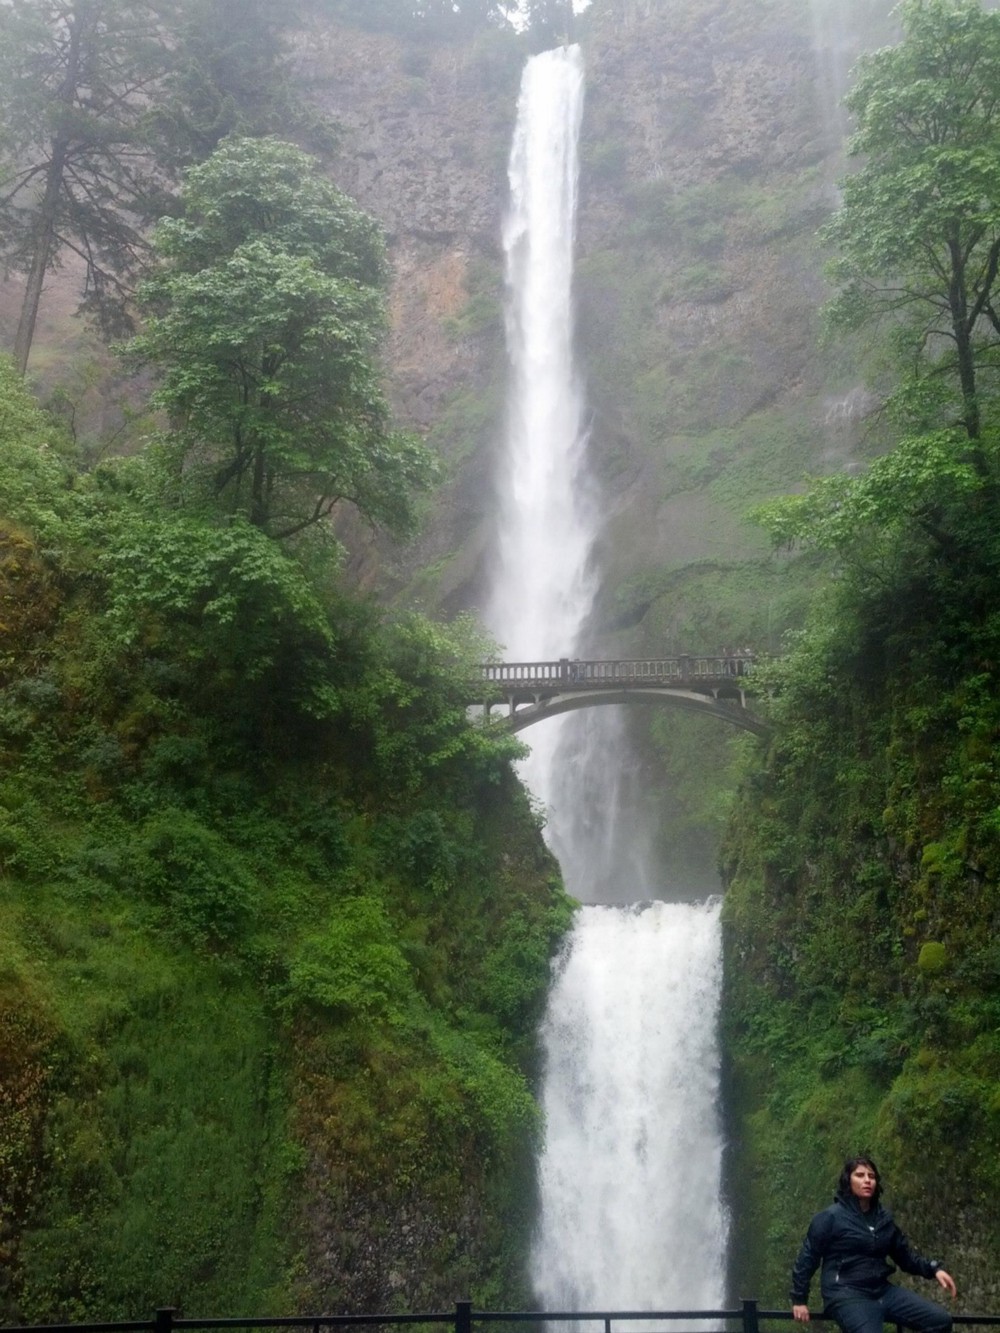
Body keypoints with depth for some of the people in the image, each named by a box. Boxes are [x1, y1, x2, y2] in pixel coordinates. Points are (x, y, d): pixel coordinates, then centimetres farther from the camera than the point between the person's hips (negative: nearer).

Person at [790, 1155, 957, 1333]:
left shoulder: (883, 1218, 12)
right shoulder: (831, 1217, -6)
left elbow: (905, 1254, 18)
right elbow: (807, 1258, -3)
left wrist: (934, 1269, 1)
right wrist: (799, 1300, -2)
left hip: (882, 1291, 7)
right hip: (846, 1295, -7)